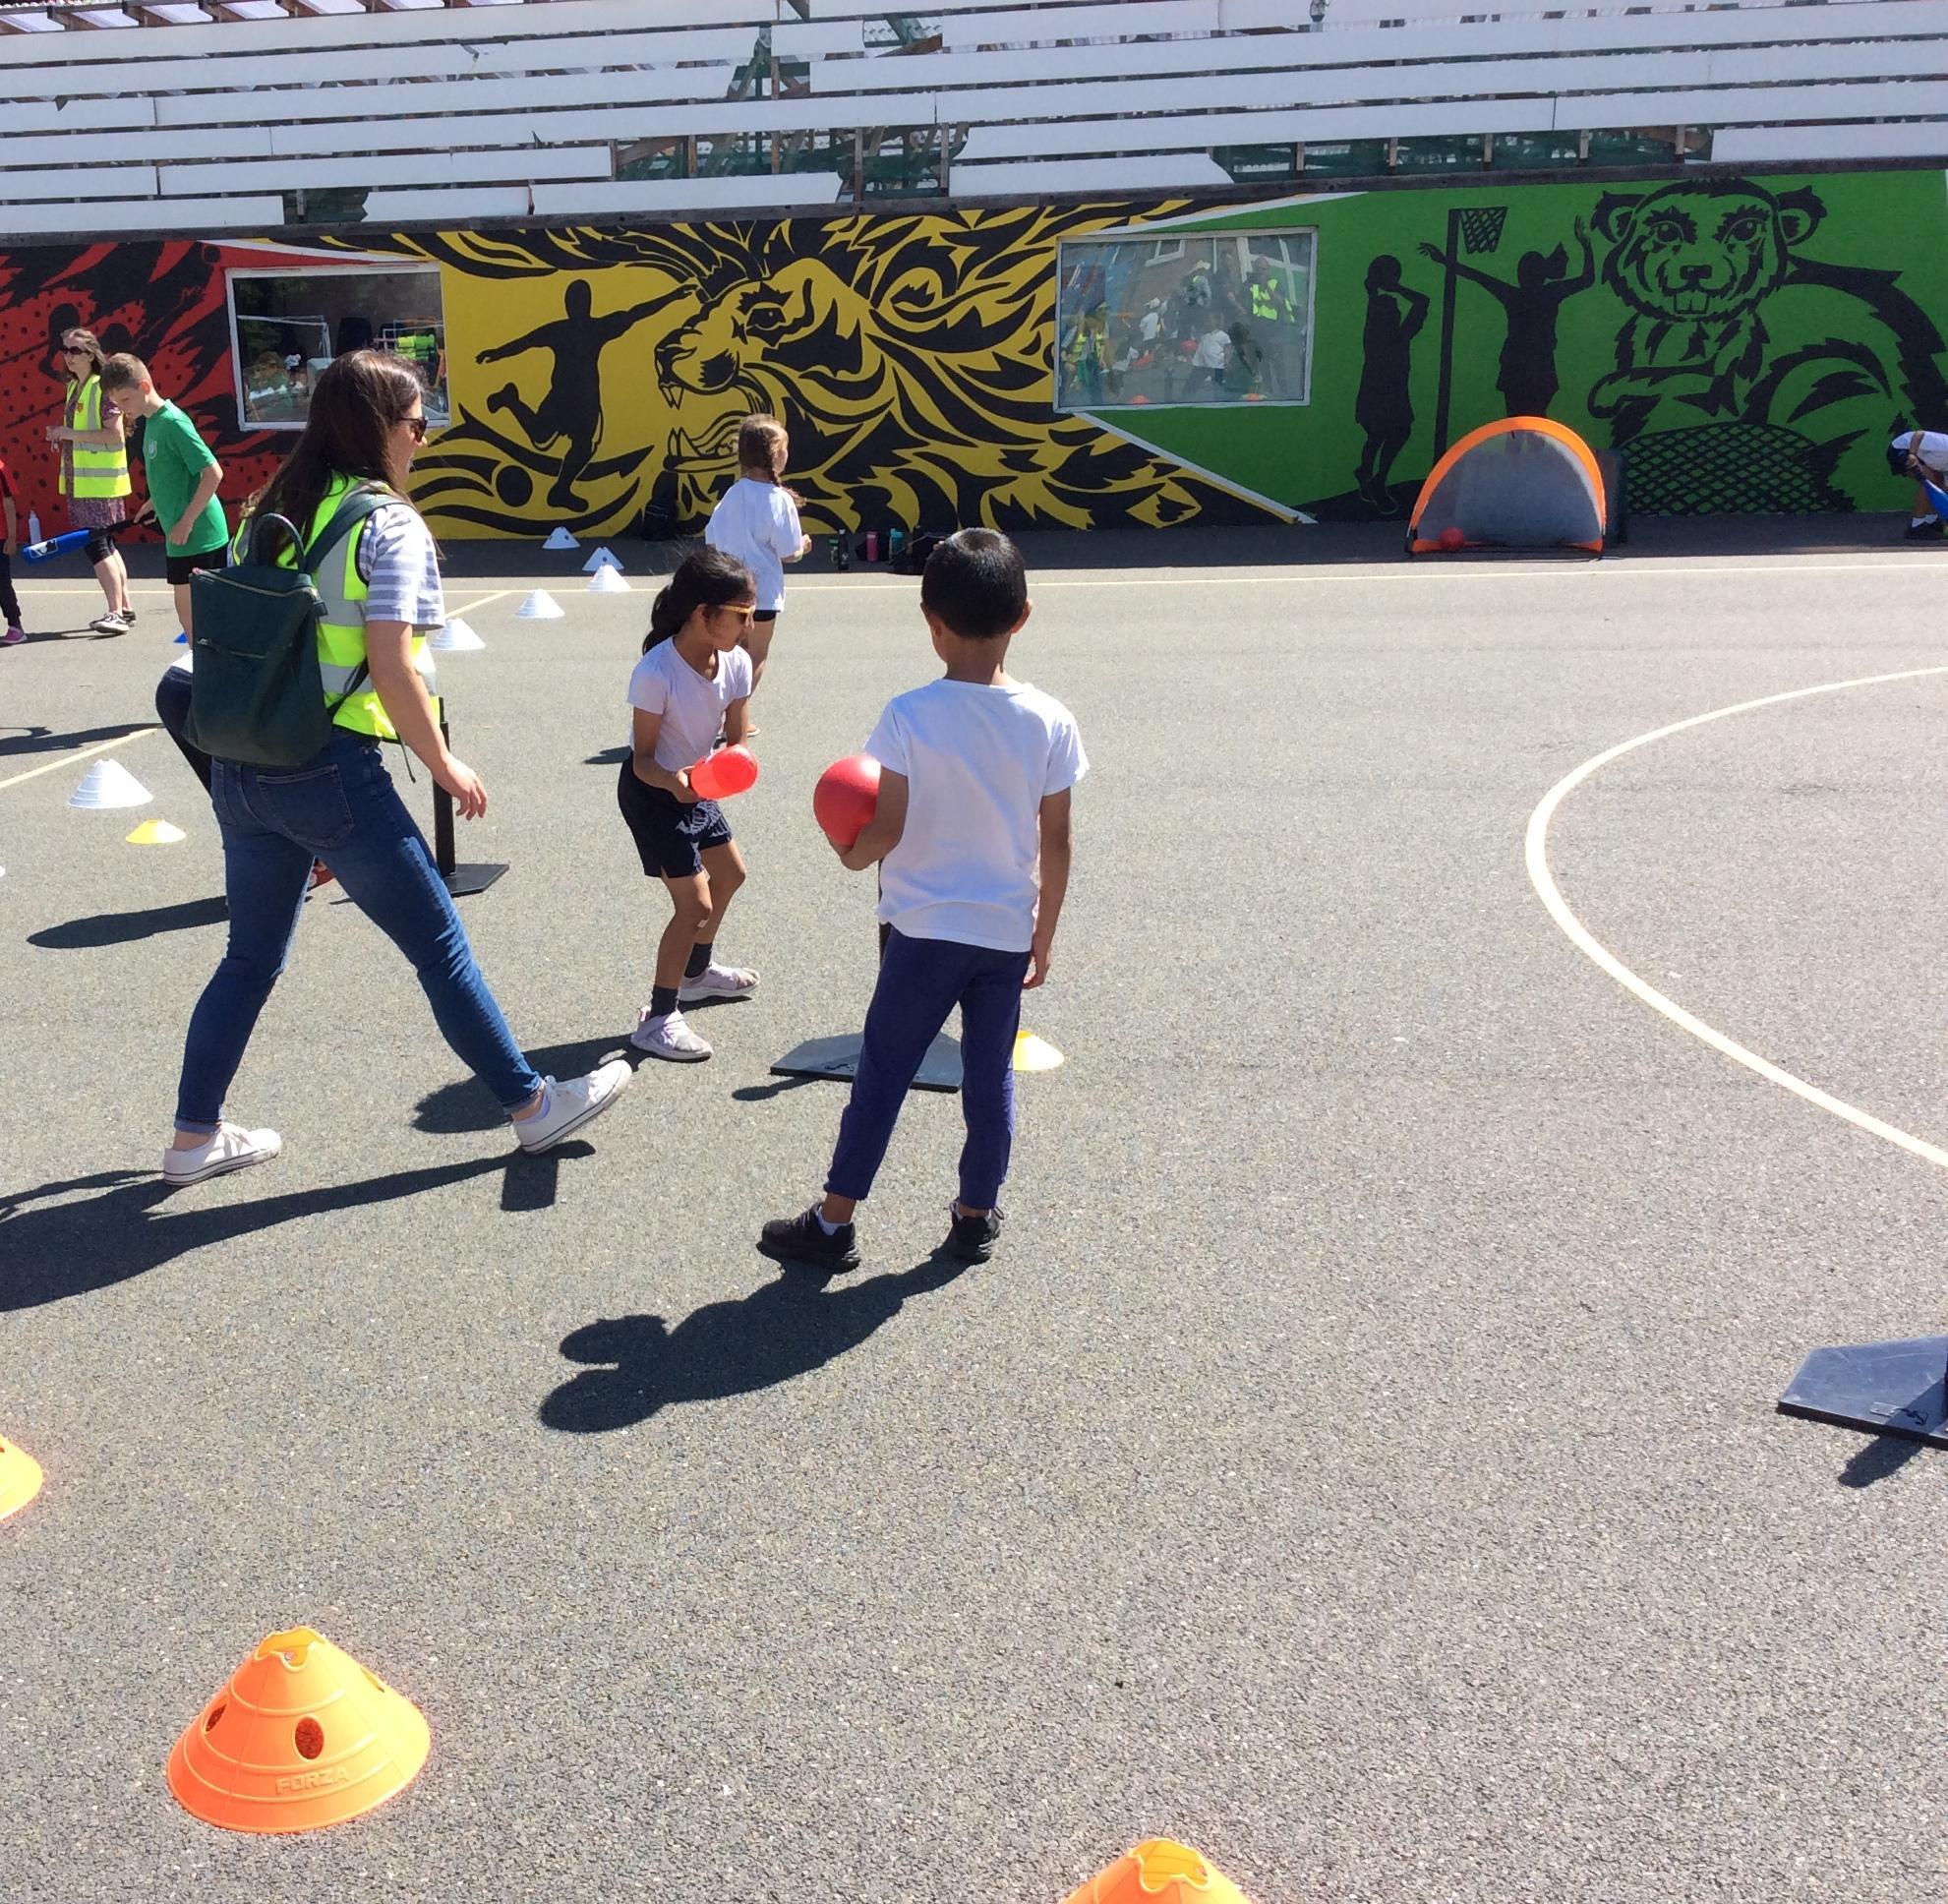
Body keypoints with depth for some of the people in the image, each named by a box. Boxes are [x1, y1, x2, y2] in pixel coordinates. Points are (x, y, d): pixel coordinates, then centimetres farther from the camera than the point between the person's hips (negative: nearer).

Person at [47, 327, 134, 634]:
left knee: (96, 544, -12)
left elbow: (115, 434, -19)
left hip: (99, 481, -9)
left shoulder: (102, 387, -12)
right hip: (80, 480, 9)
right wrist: (61, 434, 6)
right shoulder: (74, 387, 15)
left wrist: (71, 433, -18)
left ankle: (115, 613, -10)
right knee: (105, 545, 12)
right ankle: (124, 608, 18)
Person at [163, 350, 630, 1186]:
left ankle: (194, 1138, 26)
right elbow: (390, 669, -17)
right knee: (440, 947, 6)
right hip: (332, 772, -7)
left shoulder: (266, 514, 11)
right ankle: (532, 1104, 19)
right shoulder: (389, 526, -11)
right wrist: (445, 765, -6)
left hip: (238, 770, 7)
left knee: (252, 958, 19)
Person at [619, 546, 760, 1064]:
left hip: (695, 783, 8)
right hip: (651, 790, -8)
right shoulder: (656, 673, -31)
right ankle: (657, 1018, 1)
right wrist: (672, 780, -42)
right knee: (695, 904, -12)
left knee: (730, 874, 23)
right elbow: (643, 758, -23)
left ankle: (698, 970, 48)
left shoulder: (736, 662, -13)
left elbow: (735, 740, -4)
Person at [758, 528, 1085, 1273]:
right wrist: (1044, 935, 9)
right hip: (1008, 933, 2)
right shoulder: (1050, 721, -7)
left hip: (925, 930, -2)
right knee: (991, 1075, 15)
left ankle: (833, 1222, 17)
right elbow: (1056, 843, -2)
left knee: (882, 1073, 8)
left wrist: (853, 854, 10)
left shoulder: (909, 716, -15)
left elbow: (888, 828, -13)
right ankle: (976, 1215, 28)